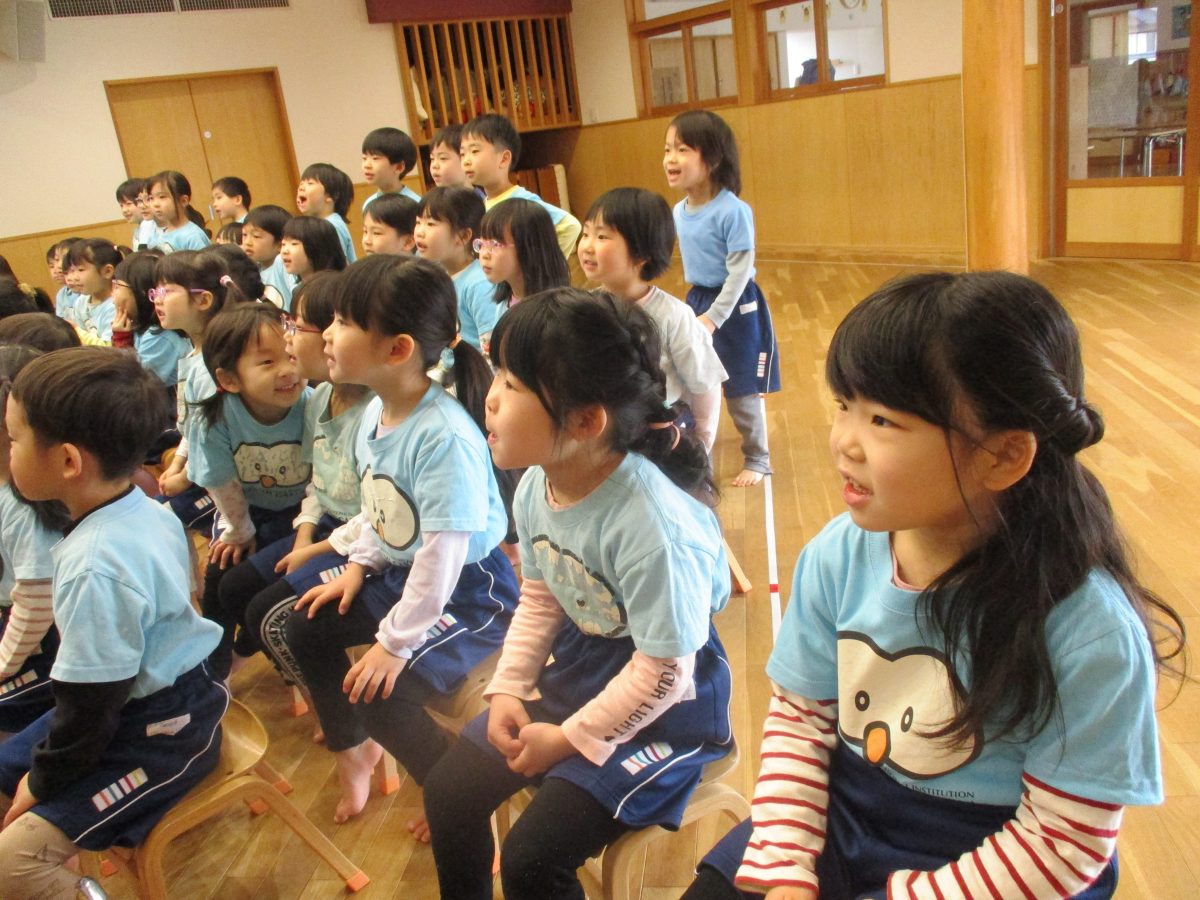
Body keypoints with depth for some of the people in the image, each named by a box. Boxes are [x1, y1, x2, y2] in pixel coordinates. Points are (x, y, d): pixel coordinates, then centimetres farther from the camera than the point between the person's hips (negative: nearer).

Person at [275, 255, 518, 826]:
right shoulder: (375, 413, -3)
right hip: (400, 574, 9)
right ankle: (351, 750, 32)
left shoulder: (444, 436, -31)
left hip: (468, 588, -9)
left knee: (380, 696, -18)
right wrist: (359, 566, 4)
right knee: (304, 629, 10)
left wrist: (395, 642, -23)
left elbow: (442, 554, -29)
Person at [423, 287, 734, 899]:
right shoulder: (535, 487, -9)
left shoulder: (653, 524, -32)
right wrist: (508, 689, -2)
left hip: (660, 710, -7)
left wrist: (569, 739, -14)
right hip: (573, 675, 7)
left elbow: (663, 672, -23)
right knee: (448, 791, 6)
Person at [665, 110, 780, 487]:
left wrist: (714, 317, -24)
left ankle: (758, 459, 25)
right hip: (697, 301, 7)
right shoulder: (679, 211, 0)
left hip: (735, 307, -7)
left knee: (741, 391, 5)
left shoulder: (733, 211, -22)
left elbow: (740, 271, -21)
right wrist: (696, 307, 13)